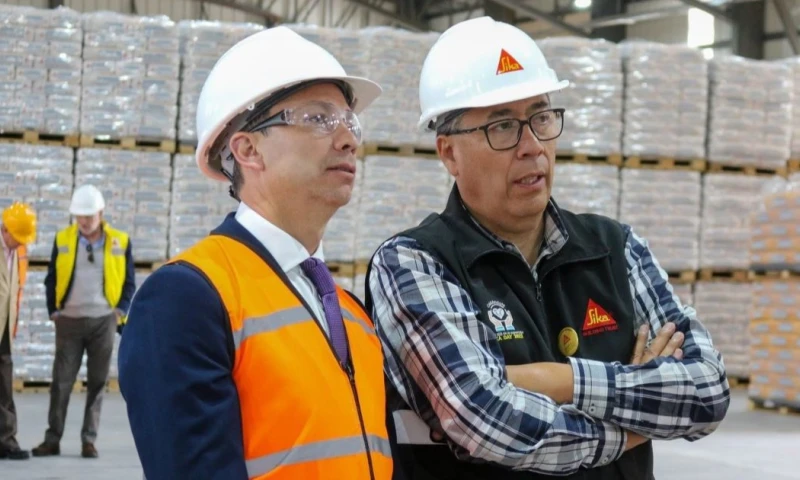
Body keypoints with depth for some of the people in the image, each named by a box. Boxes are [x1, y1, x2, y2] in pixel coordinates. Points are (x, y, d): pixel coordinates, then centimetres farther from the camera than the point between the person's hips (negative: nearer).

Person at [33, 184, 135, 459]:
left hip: (103, 321, 0)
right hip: (69, 320, 0)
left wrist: (121, 311, -2)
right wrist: (53, 311, 1)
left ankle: (89, 440, 10)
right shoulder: (62, 240, 3)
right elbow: (51, 279, 9)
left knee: (97, 383, 3)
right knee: (61, 381, 0)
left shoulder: (120, 242, 1)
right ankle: (53, 439, 6)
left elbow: (129, 282, 7)